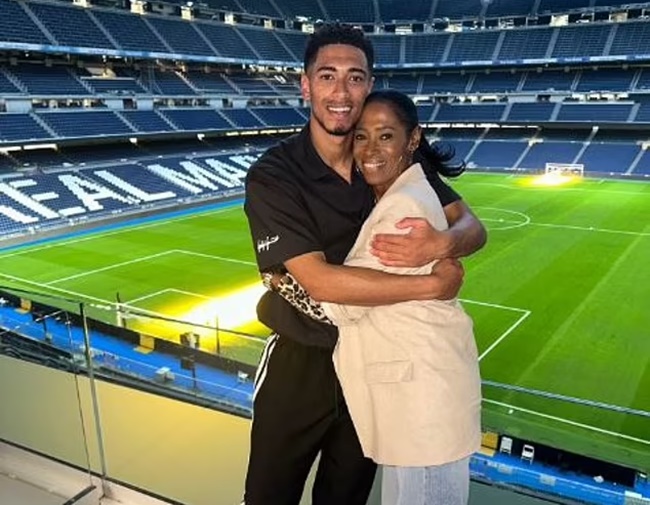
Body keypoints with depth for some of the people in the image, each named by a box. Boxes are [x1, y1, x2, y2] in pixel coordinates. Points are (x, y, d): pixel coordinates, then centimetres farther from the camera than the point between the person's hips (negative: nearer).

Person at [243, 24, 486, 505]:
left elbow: (472, 227, -5)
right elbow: (319, 280, -28)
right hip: (302, 364, -3)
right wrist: (433, 284, -24)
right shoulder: (273, 176, -18)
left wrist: (443, 243, -30)